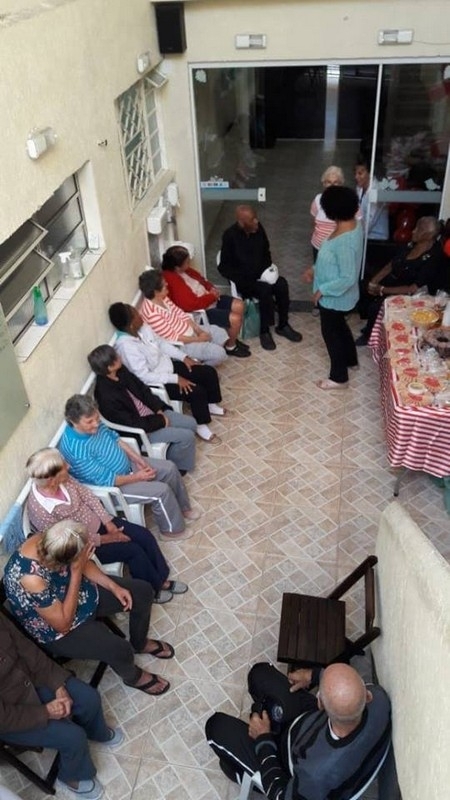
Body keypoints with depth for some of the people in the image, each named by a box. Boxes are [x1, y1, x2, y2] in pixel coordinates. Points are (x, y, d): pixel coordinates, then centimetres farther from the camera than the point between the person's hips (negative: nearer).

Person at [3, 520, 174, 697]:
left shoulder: (47, 541, -21)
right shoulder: (32, 580, -41)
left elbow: (82, 563, -2)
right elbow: (63, 623, -29)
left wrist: (114, 586, -9)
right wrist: (77, 571, -33)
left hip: (82, 591, 7)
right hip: (57, 630, -6)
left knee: (143, 592, 4)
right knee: (120, 649, -21)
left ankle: (140, 643, 32)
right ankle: (134, 677, 15)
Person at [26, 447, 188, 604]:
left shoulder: (63, 479, -15)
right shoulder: (41, 511, -33)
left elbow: (87, 495, -1)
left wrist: (108, 522, -8)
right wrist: (105, 539, -15)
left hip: (97, 522, 7)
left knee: (145, 536, -2)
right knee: (134, 550, -13)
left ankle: (161, 580, 17)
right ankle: (151, 591, 14)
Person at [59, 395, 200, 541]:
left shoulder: (94, 423, -11)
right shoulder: (75, 449, -34)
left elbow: (114, 438, 6)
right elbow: (105, 480, -28)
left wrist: (137, 459, -2)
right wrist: (137, 477, -20)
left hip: (127, 463, 8)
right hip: (112, 486, -8)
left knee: (169, 468, 6)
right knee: (161, 491, -17)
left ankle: (182, 508, 30)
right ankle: (172, 530, 9)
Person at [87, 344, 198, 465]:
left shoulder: (120, 371, -8)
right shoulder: (107, 397, -31)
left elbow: (142, 389, 6)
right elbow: (134, 424, -26)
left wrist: (159, 409, -5)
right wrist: (160, 421, -15)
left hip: (150, 413, 8)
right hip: (140, 430, -8)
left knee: (191, 423, 6)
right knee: (187, 436, -12)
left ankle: (173, 455, 26)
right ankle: (175, 466, 14)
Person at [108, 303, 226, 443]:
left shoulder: (142, 328, -5)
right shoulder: (126, 346, -31)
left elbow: (161, 343, 10)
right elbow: (144, 376, -29)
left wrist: (184, 357, 2)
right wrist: (176, 379, -27)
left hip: (168, 365, 9)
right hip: (156, 382, -9)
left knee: (209, 372, 2)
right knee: (196, 391, -22)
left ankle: (211, 405, 26)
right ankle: (201, 425, 1)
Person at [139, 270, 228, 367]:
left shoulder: (162, 298, -2)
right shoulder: (151, 312, -29)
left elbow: (180, 313, 6)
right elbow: (172, 337, -26)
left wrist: (198, 330, -5)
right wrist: (198, 339, -18)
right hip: (180, 344, -9)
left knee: (221, 334, 12)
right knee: (219, 353, -16)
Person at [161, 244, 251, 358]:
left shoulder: (185, 270, 0)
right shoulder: (171, 279, -29)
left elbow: (201, 280, 18)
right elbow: (191, 304, -33)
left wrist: (212, 288, -3)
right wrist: (212, 296, -20)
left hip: (209, 299, 10)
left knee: (239, 305, 6)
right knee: (235, 318, -16)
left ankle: (232, 339, 24)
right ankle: (230, 347, 12)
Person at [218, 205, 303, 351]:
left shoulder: (258, 228, -1)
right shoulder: (230, 235, -16)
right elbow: (224, 267, -13)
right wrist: (244, 280, -23)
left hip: (261, 275, 5)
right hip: (243, 279, -5)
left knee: (282, 285, -21)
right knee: (265, 290, -31)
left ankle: (283, 325, -5)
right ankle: (264, 331, -15)